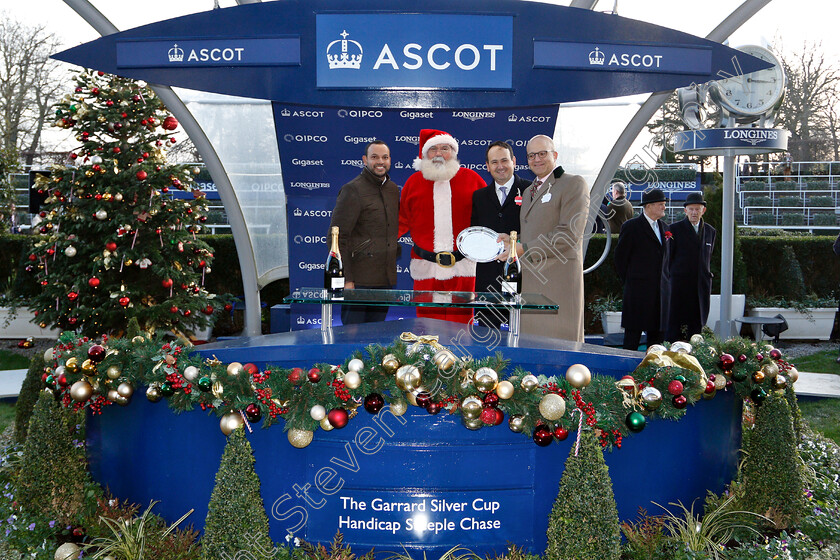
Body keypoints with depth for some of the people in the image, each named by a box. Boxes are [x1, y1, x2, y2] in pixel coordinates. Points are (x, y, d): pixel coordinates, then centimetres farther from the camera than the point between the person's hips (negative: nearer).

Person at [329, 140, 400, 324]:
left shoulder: (393, 189, 14)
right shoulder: (352, 190, -8)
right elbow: (337, 237, -12)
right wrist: (345, 279, -17)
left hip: (386, 280, 7)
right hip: (359, 281, -6)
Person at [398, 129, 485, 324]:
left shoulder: (470, 178, 8)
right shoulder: (414, 181, 12)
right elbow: (403, 220, 14)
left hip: (462, 266, -1)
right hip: (426, 267, 1)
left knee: (461, 319, -1)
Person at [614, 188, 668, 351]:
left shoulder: (662, 226, 15)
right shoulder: (631, 226, -6)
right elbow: (620, 256, -3)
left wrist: (664, 281, 14)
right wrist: (627, 281, -2)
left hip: (659, 289, 7)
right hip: (638, 289, -6)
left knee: (657, 331, 8)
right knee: (634, 331, -2)